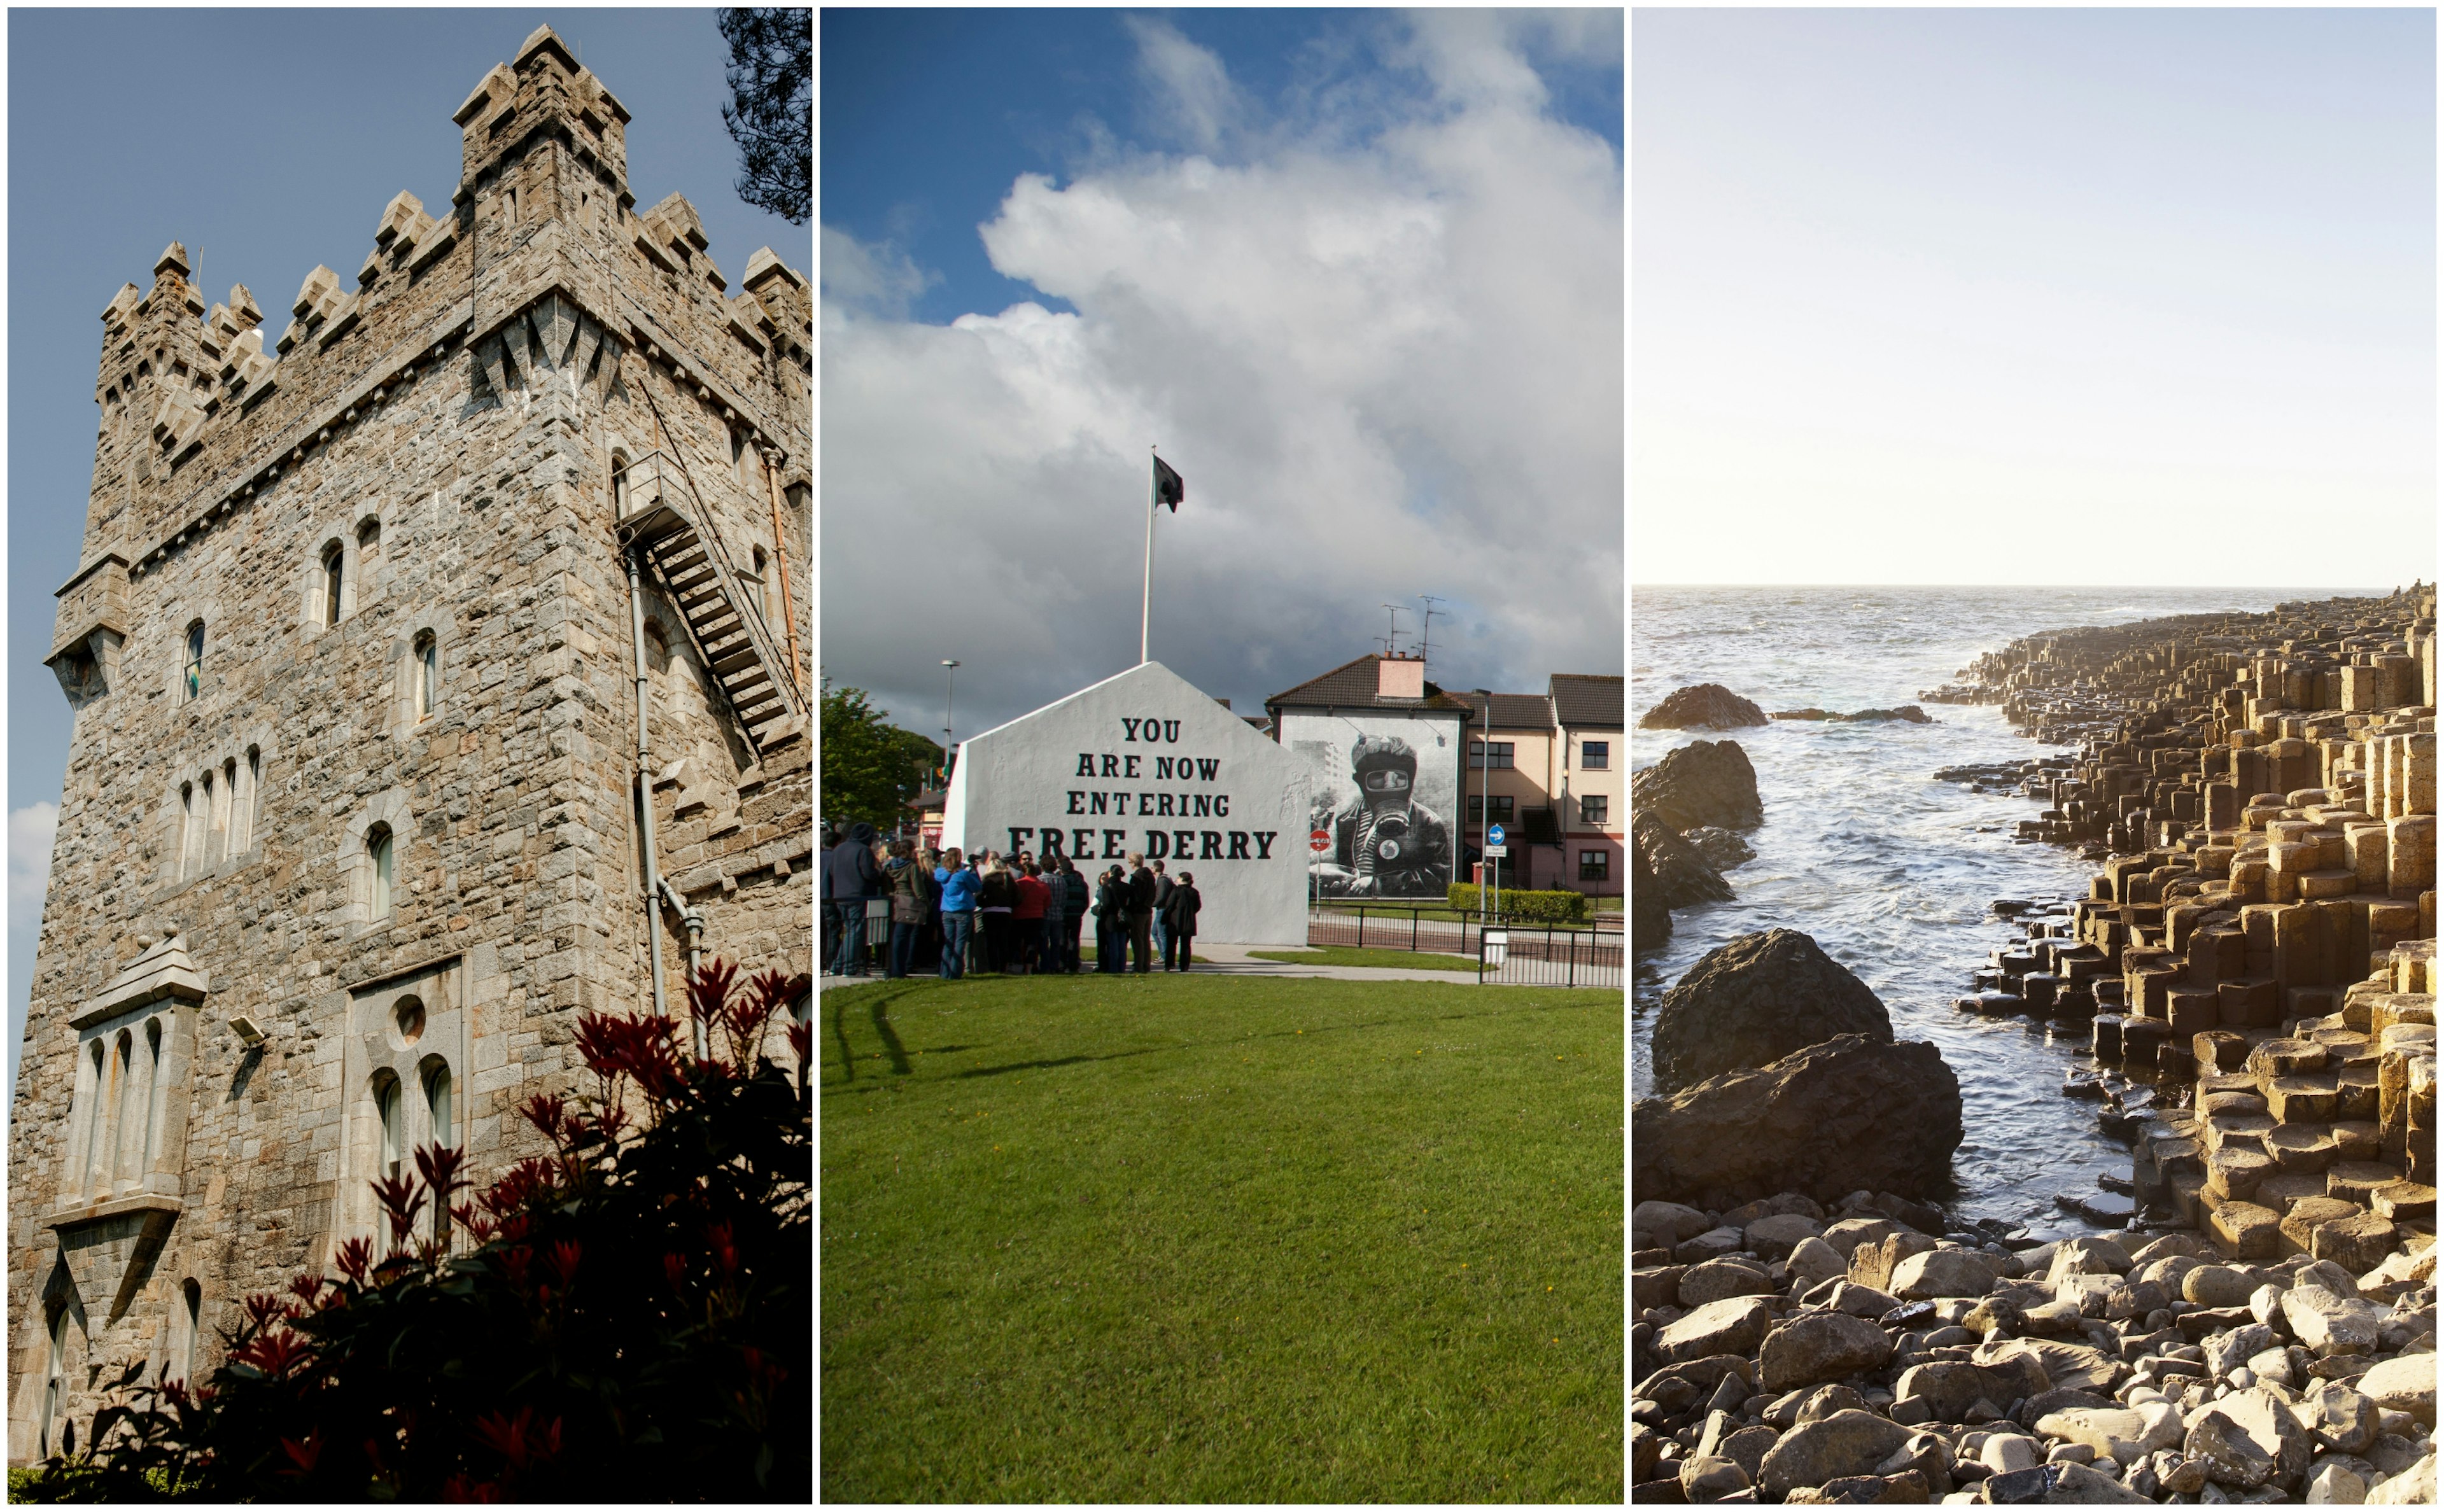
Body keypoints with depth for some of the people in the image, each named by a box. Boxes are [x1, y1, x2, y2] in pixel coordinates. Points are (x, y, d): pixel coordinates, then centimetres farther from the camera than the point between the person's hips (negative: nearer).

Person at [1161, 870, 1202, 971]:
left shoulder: (1176, 890, -11)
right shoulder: (1194, 892, 5)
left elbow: (1169, 905, -11)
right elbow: (1198, 906, 11)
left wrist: (1165, 919, -2)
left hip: (1175, 921, -4)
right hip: (1189, 923, 4)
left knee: (1171, 944, 3)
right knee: (1186, 945, 7)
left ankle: (1169, 965, -2)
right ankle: (1184, 967, 4)